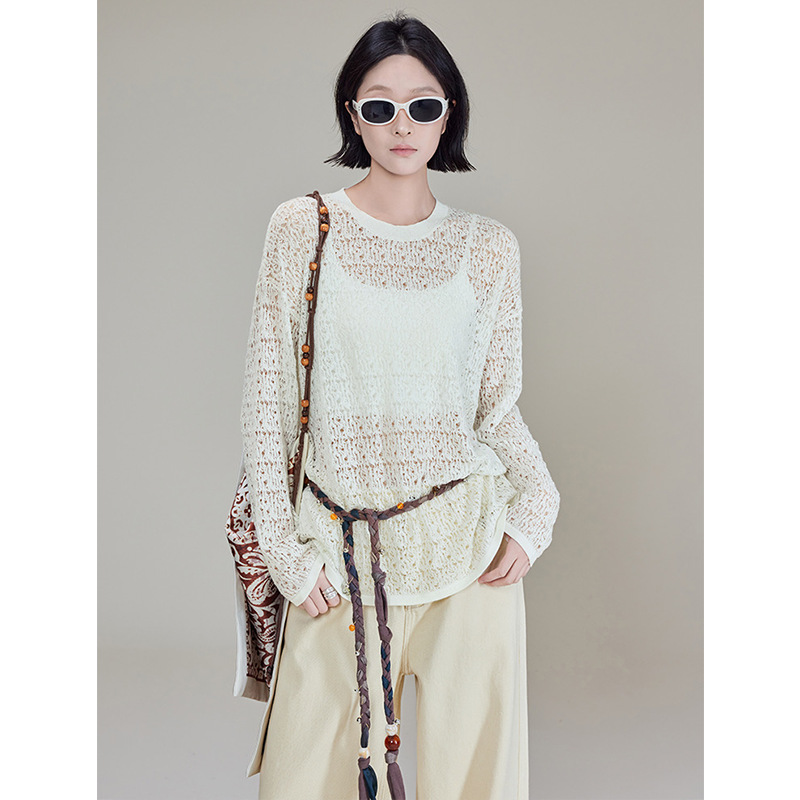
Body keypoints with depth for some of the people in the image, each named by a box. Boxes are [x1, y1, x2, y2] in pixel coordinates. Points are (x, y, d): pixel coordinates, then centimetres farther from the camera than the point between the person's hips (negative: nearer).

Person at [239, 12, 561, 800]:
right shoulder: (302, 226, -1)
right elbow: (265, 398, 0)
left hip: (467, 539, 1)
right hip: (340, 544, -1)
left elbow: (499, 406, 9)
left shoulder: (489, 246, 4)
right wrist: (285, 550, -3)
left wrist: (535, 508, -8)